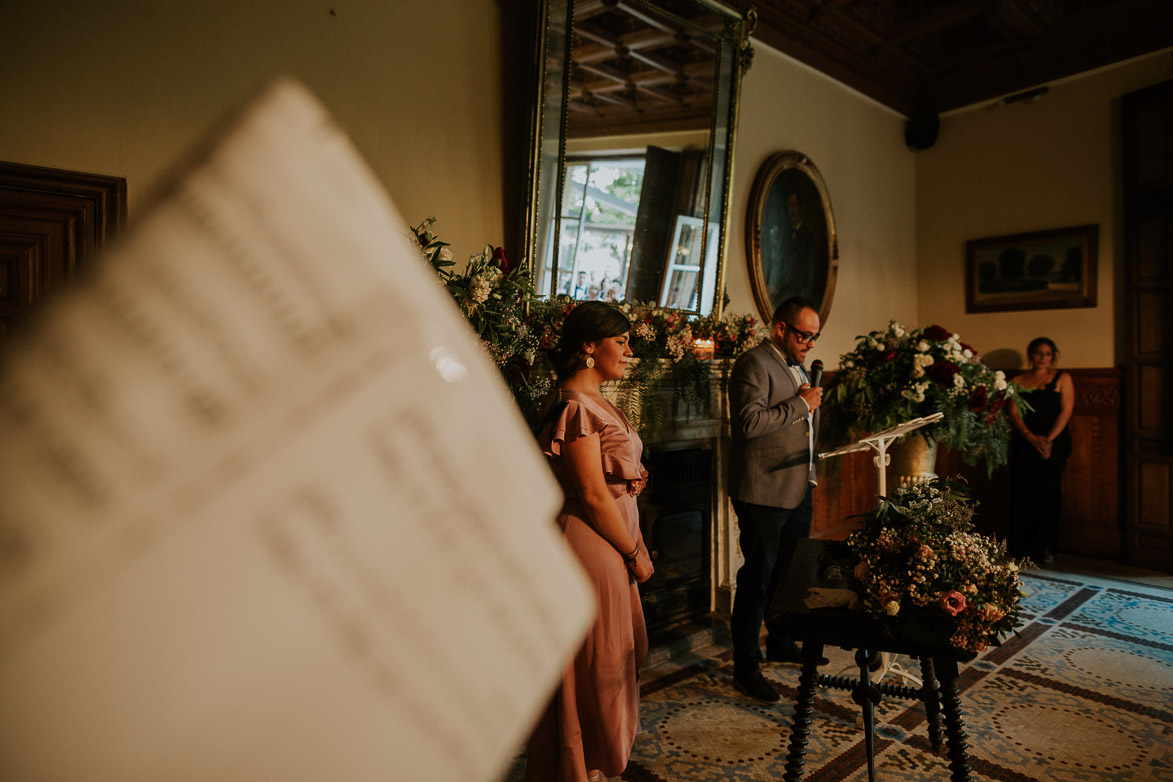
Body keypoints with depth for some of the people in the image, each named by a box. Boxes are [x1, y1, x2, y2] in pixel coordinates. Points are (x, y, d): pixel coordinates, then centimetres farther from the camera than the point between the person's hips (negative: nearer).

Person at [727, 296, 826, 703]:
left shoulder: (796, 366, 17)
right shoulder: (754, 364, -13)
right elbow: (750, 422, -27)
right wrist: (800, 403, -18)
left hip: (798, 490, 9)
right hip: (763, 493, -9)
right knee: (758, 579, 0)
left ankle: (781, 644, 37)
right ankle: (746, 666, 13)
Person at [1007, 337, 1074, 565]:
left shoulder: (1062, 378, 7)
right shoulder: (1019, 381, 11)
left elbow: (1066, 411, -2)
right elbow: (1014, 413, 3)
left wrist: (1048, 439, -13)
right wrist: (1032, 438, -12)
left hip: (1054, 443, -2)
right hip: (1024, 443, 2)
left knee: (1047, 492, -4)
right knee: (1023, 492, 1)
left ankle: (1046, 548, 4)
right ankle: (1023, 547, 9)